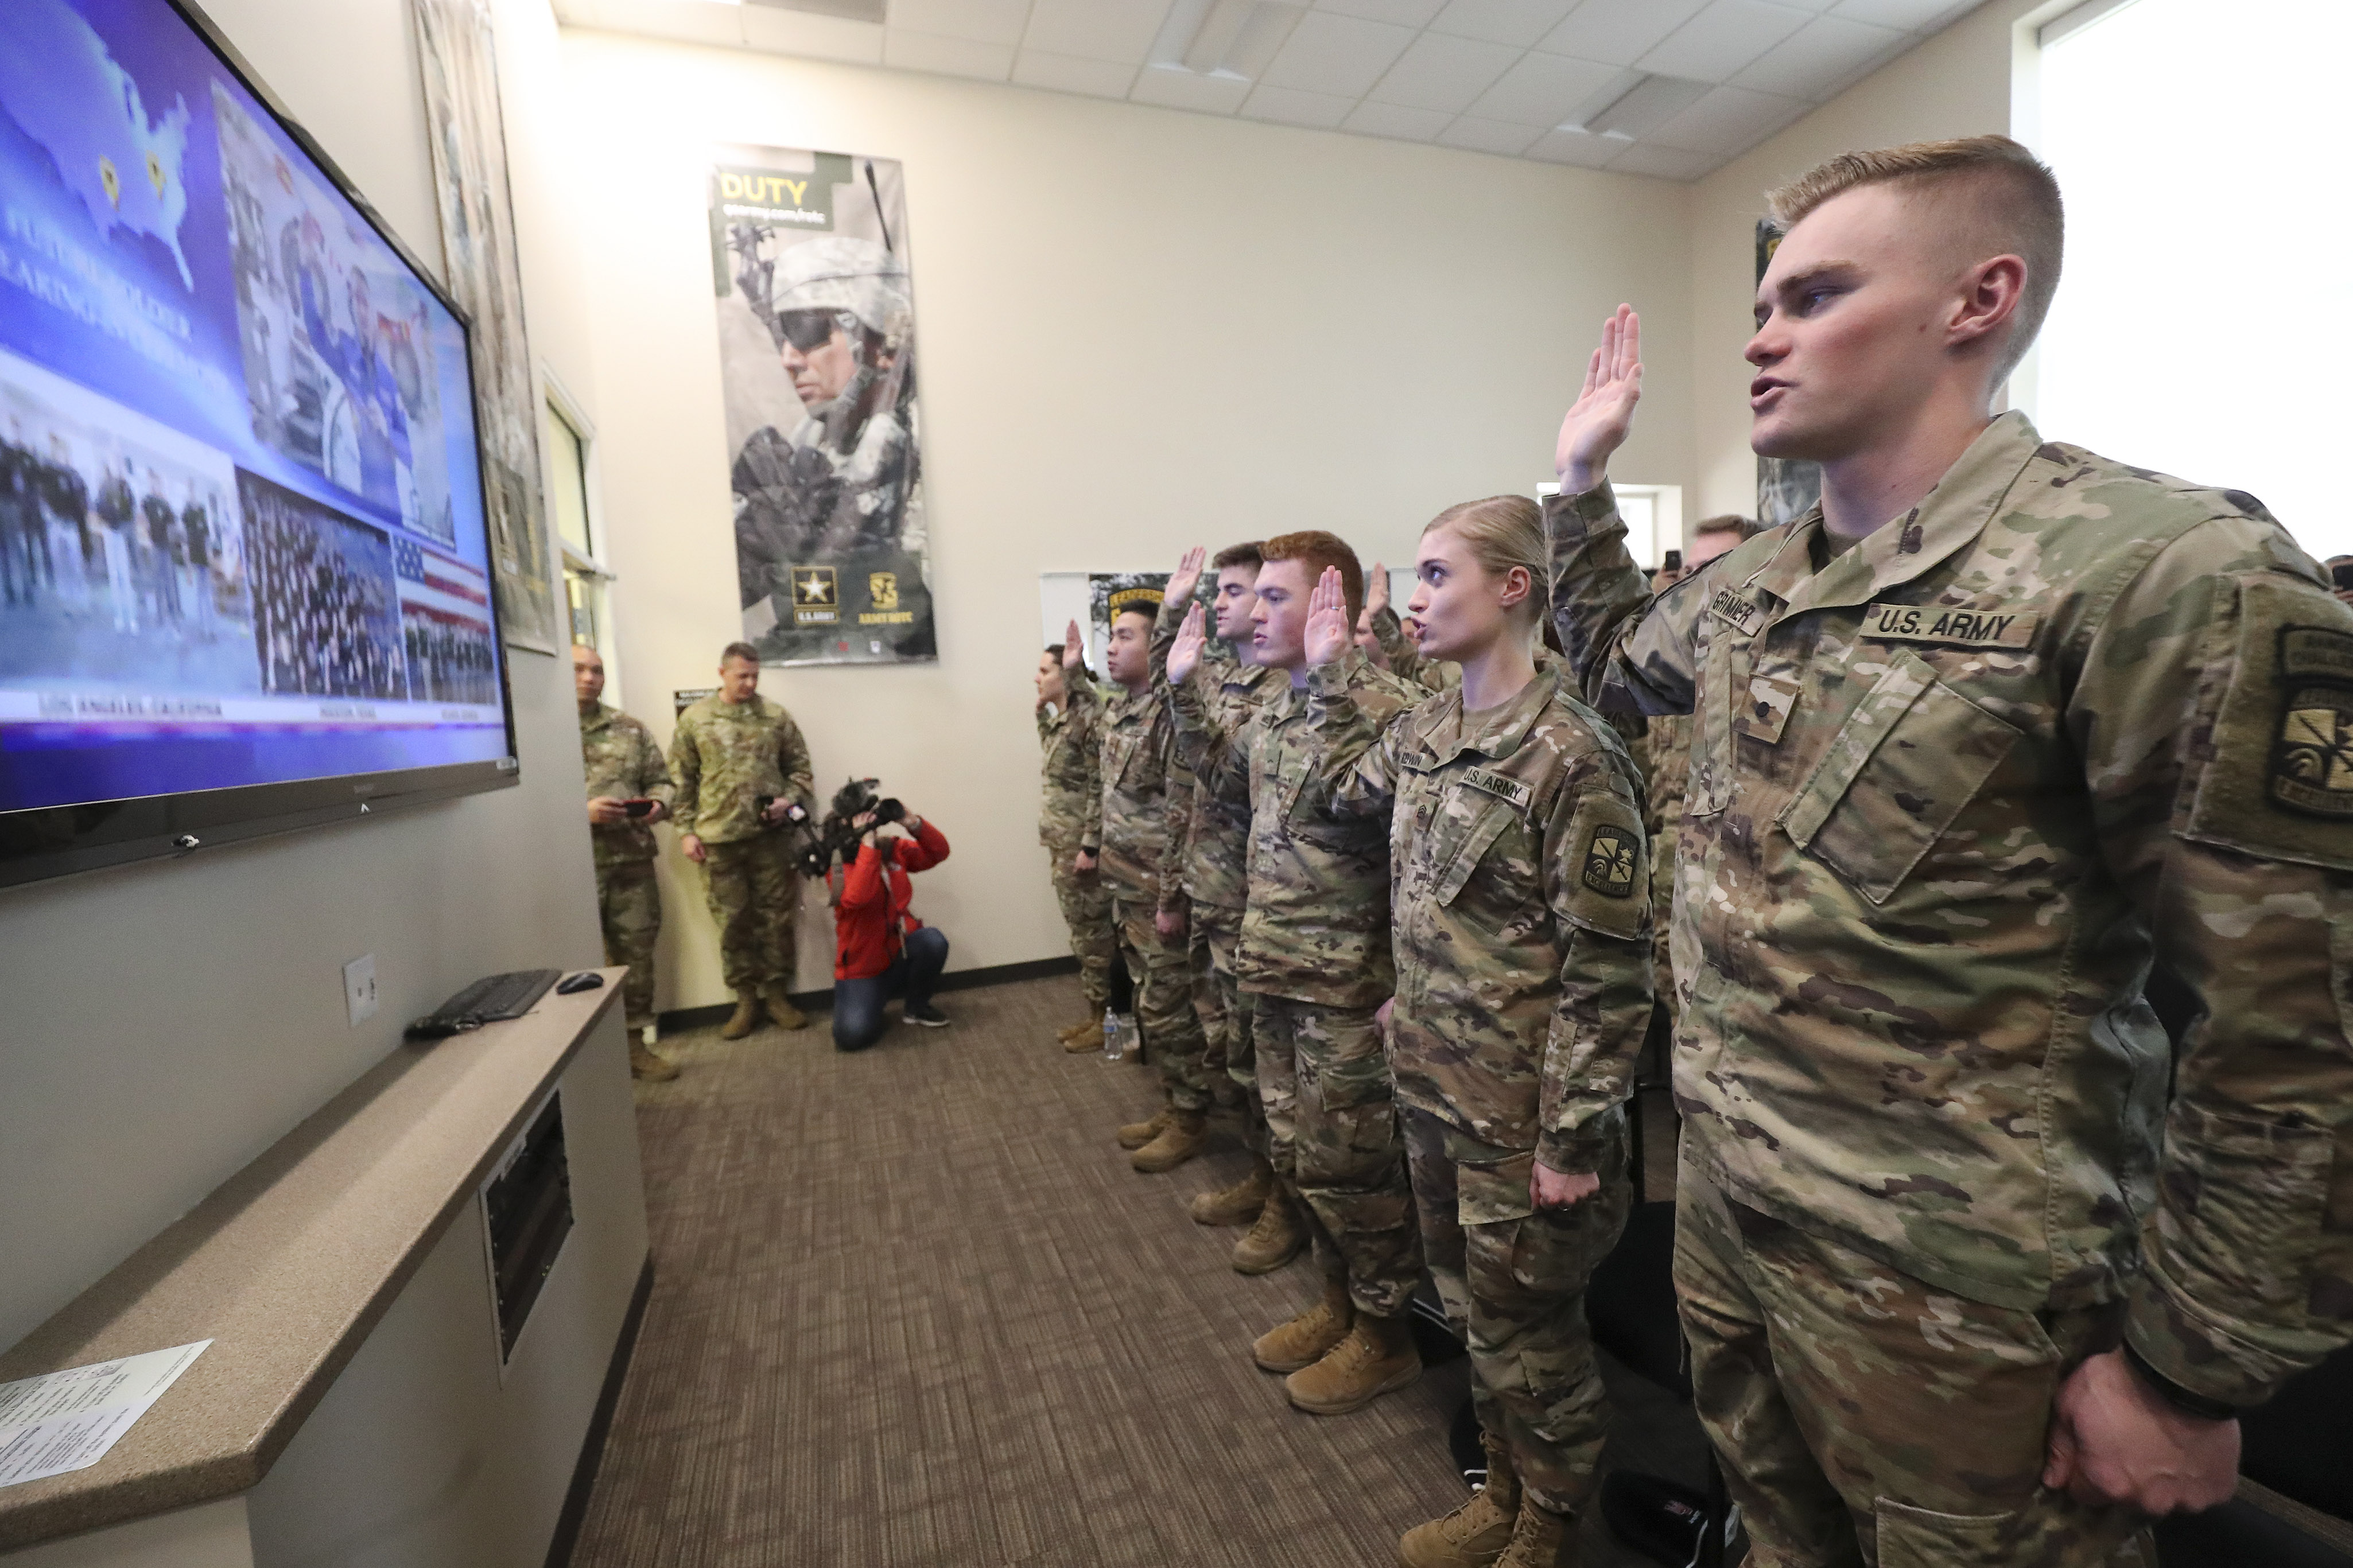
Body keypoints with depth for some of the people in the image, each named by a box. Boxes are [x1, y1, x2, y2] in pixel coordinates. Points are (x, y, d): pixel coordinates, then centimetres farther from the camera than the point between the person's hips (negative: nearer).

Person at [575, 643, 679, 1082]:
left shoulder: (630, 728, 12)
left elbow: (660, 780, 14)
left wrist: (658, 805, -8)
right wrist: (580, 811, -19)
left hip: (632, 862, 4)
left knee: (636, 954, 10)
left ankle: (635, 1043, 24)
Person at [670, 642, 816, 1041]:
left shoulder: (777, 717, 4)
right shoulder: (694, 719, 3)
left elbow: (800, 768, 8)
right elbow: (682, 781, 4)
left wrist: (789, 800, -10)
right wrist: (686, 831, -1)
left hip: (771, 836, 0)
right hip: (721, 839, 0)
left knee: (776, 918, 6)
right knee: (733, 922, 7)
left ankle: (777, 995, 19)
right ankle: (746, 1000, 19)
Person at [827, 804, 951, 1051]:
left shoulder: (894, 848, 0)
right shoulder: (839, 864, -14)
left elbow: (938, 853, -2)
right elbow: (855, 898, -35)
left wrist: (914, 824, -19)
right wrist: (868, 843, -35)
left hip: (900, 956, 5)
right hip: (862, 969, -4)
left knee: (933, 940, -29)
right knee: (853, 1035, -26)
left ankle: (916, 1007, -2)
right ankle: (870, 1006, 12)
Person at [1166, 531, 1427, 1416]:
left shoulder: (1383, 705, -17)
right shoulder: (1277, 704, 8)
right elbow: (1227, 778, 22)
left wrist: (1335, 669, -33)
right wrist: (1184, 688, 15)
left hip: (1345, 983, -8)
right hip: (1276, 971, 9)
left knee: (1344, 1164, 7)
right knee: (1296, 1152, 20)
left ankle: (1383, 1335, 31)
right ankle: (1339, 1302, 42)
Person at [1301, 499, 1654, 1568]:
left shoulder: (1572, 757, -20)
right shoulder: (1428, 727, 2)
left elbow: (1608, 973, -19)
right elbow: (1349, 787, 24)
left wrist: (1575, 1138, -16)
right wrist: (1326, 676, 17)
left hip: (1518, 1112, -7)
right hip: (1430, 1082, 7)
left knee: (1527, 1324, 15)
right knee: (1471, 1305, 24)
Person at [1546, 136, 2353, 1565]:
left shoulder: (2170, 574, -19)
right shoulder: (1746, 586, 3)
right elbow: (1611, 659, 25)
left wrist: (2192, 1369, -12)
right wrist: (1584, 476, 15)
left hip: (1959, 1292, -6)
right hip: (1725, 1205, 7)